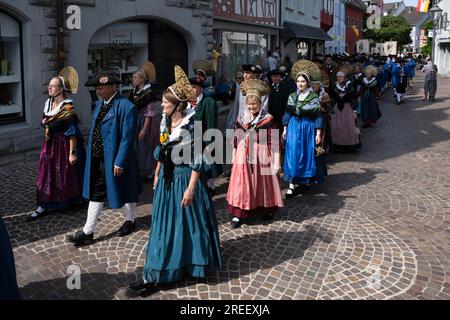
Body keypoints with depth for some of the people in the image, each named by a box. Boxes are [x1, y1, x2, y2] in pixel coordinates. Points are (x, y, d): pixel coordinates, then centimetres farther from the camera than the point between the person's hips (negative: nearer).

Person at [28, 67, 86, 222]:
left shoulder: (67, 107, -18)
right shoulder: (48, 102, 6)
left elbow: (72, 132, -20)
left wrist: (72, 152, -22)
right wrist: (44, 122, -3)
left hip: (63, 144, -7)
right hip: (50, 144, 7)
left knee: (67, 173, 7)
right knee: (46, 174, 8)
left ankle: (74, 199, 30)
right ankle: (43, 206, 14)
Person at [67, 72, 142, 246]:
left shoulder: (126, 107, -18)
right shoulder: (99, 104, 7)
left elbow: (127, 138, -20)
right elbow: (94, 131, 15)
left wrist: (120, 162, -21)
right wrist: (91, 154, 13)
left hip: (115, 159, -7)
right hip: (97, 159, 7)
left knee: (125, 192, 14)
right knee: (95, 194, 11)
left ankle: (130, 221, 37)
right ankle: (87, 232, 17)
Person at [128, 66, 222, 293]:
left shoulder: (190, 125, -18)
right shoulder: (165, 122, 4)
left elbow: (197, 160, -19)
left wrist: (190, 188, -21)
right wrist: (157, 175, 20)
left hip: (184, 179, -8)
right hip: (167, 179, 8)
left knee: (186, 224, 6)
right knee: (164, 225, 14)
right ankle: (154, 275, 25)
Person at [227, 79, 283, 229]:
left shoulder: (269, 120, -7)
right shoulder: (241, 120, 6)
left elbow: (274, 143, -8)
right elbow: (236, 142, 13)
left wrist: (276, 163, -10)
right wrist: (234, 159, 14)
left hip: (262, 159, -3)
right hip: (243, 159, 3)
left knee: (263, 184, 10)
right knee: (242, 186, 2)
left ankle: (268, 210, 30)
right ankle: (238, 214, 7)